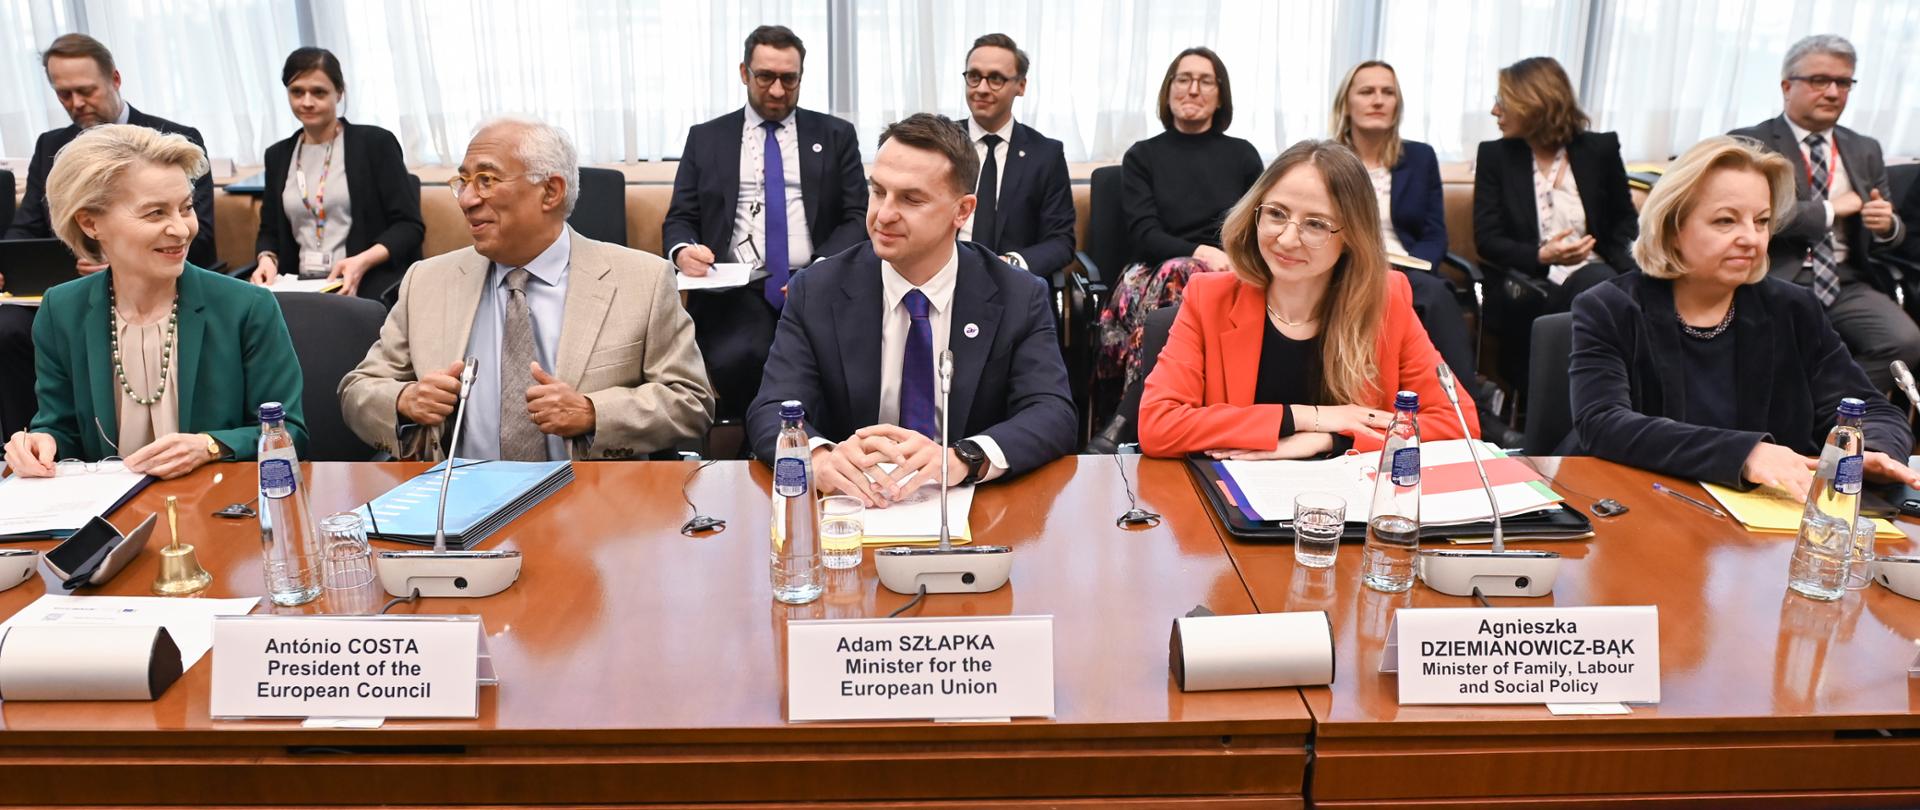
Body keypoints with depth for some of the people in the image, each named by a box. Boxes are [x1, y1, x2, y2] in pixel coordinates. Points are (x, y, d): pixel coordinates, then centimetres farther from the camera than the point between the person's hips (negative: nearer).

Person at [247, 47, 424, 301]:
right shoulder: (278, 156, 17)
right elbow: (270, 231, 22)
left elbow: (409, 224, -3)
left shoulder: (375, 142, 2)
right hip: (301, 289, 4)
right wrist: (267, 259, -1)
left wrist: (363, 261, -18)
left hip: (368, 289, -4)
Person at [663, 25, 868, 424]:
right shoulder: (705, 138, 16)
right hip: (735, 289, 0)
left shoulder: (836, 136, 14)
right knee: (737, 360, -33)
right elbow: (679, 219, 13)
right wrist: (683, 250, -12)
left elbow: (858, 217, 7)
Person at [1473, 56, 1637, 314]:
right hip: (1530, 282, -2)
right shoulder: (1495, 155, 7)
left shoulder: (1599, 149, 8)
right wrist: (1541, 256, -17)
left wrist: (1617, 263, -4)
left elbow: (1625, 218, 18)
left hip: (1594, 272, 2)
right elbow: (1487, 239, 1)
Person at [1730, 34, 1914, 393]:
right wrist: (1832, 209, -6)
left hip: (1847, 284, 5)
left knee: (1905, 342, -22)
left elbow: (1890, 233, 19)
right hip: (1779, 282, -5)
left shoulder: (1865, 150, 19)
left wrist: (1887, 226, -6)